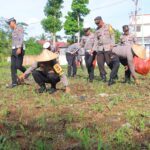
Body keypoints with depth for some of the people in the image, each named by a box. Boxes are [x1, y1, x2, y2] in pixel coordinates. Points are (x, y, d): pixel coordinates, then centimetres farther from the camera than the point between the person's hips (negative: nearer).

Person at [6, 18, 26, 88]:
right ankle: (14, 82, -4)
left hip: (19, 49, -8)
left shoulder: (19, 28, -2)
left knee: (18, 65, -11)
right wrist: (13, 50, 16)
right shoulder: (13, 31, 22)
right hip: (13, 50, 8)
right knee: (13, 66, -3)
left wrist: (19, 48, -25)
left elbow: (21, 39, -14)